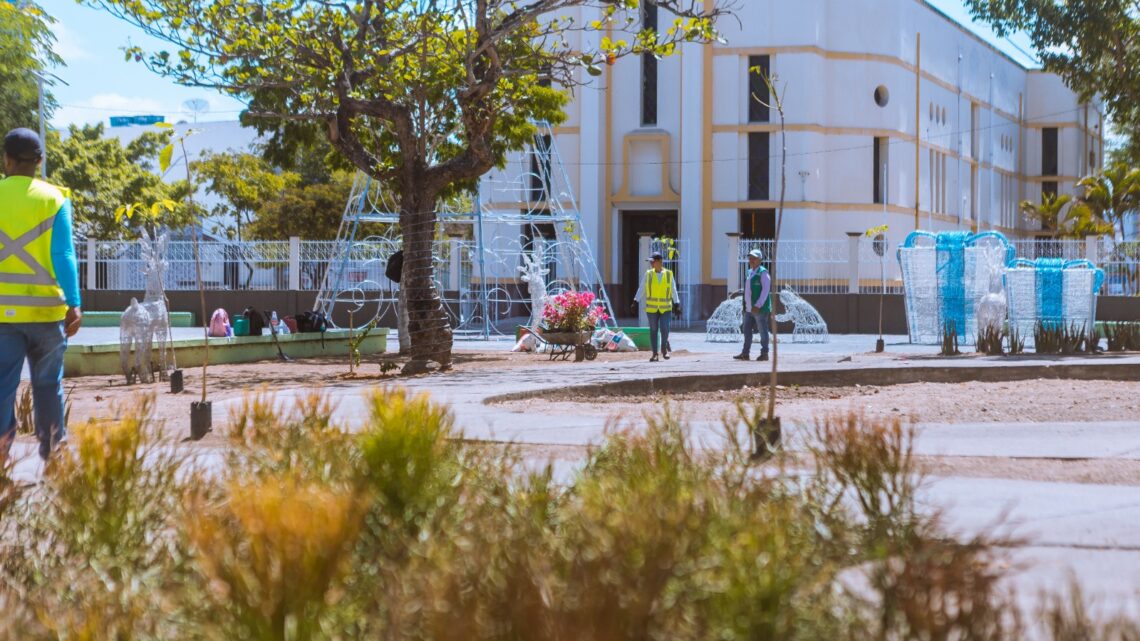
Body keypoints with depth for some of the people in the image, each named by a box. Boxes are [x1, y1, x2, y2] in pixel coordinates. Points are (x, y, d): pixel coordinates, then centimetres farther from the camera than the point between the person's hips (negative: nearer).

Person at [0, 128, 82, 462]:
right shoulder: (54, 199, -2)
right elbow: (63, 254, -9)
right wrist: (74, 304, -12)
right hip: (45, 309, -1)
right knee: (48, 386, 11)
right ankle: (52, 458, 19)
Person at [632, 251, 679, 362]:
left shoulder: (668, 274, 3)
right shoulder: (648, 274, 4)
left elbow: (673, 290, 5)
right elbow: (641, 289, 4)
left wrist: (677, 303, -1)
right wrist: (636, 301, -5)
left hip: (665, 308, -1)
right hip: (652, 307, 1)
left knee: (665, 329, -10)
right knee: (653, 330, 2)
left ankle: (664, 349, 15)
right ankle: (654, 353, 9)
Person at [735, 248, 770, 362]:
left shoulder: (763, 273, -11)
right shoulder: (750, 272, 15)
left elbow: (765, 290, -18)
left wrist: (758, 306, -23)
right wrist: (745, 303, 18)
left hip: (760, 309, -9)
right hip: (749, 308, 9)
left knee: (763, 331, -1)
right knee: (746, 330, 8)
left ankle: (764, 354, 5)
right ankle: (745, 353, 12)